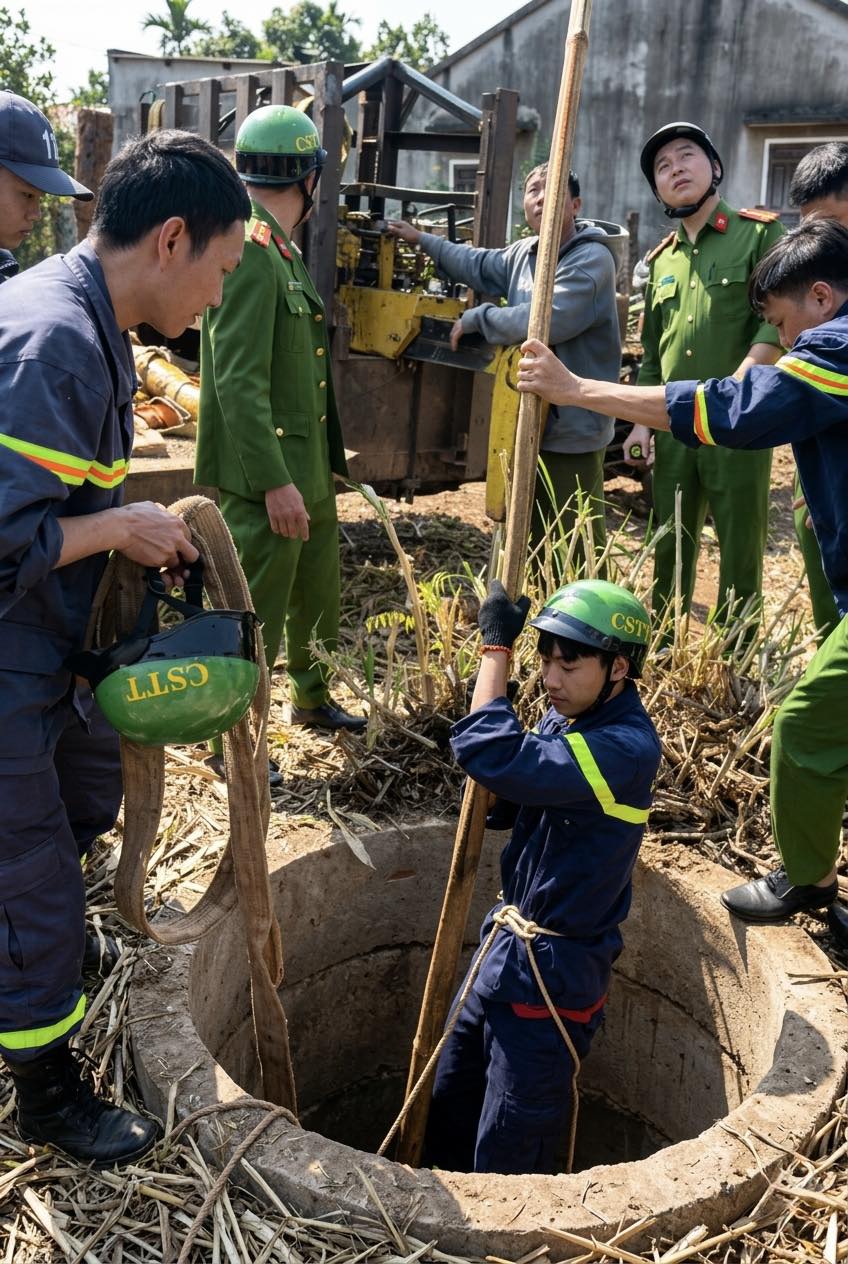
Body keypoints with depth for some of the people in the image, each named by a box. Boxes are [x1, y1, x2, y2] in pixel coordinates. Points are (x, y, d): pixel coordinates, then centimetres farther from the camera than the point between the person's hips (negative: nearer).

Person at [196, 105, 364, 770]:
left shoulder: (284, 249, 14)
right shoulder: (249, 249, -18)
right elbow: (238, 381, -24)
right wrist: (275, 481, -26)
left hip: (309, 463, 10)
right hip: (267, 472, -10)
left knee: (318, 588, 22)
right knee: (257, 611, 0)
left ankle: (313, 697, 40)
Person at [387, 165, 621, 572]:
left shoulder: (592, 260, -15)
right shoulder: (523, 253, 11)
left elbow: (544, 321, -28)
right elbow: (480, 266, 32)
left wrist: (477, 317, -14)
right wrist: (422, 240, 38)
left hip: (572, 429, -8)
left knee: (576, 552, -4)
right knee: (529, 539, 18)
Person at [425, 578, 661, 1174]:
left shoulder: (626, 749, -26)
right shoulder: (569, 718, 2)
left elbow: (491, 756, -35)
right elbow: (520, 800, 16)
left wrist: (496, 646, -23)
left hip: (555, 974, -9)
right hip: (506, 946, 9)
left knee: (506, 1158, 7)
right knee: (448, 1104, 23)